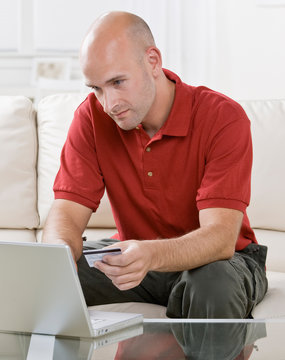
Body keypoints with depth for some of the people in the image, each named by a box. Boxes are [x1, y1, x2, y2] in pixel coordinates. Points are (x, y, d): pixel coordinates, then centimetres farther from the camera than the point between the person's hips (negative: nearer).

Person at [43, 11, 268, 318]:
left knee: (214, 285, -38)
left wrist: (152, 255, -52)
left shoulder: (223, 118, -22)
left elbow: (220, 238, -31)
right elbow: (67, 213, -14)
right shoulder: (92, 117, -9)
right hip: (133, 257, 3)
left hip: (216, 260, -3)